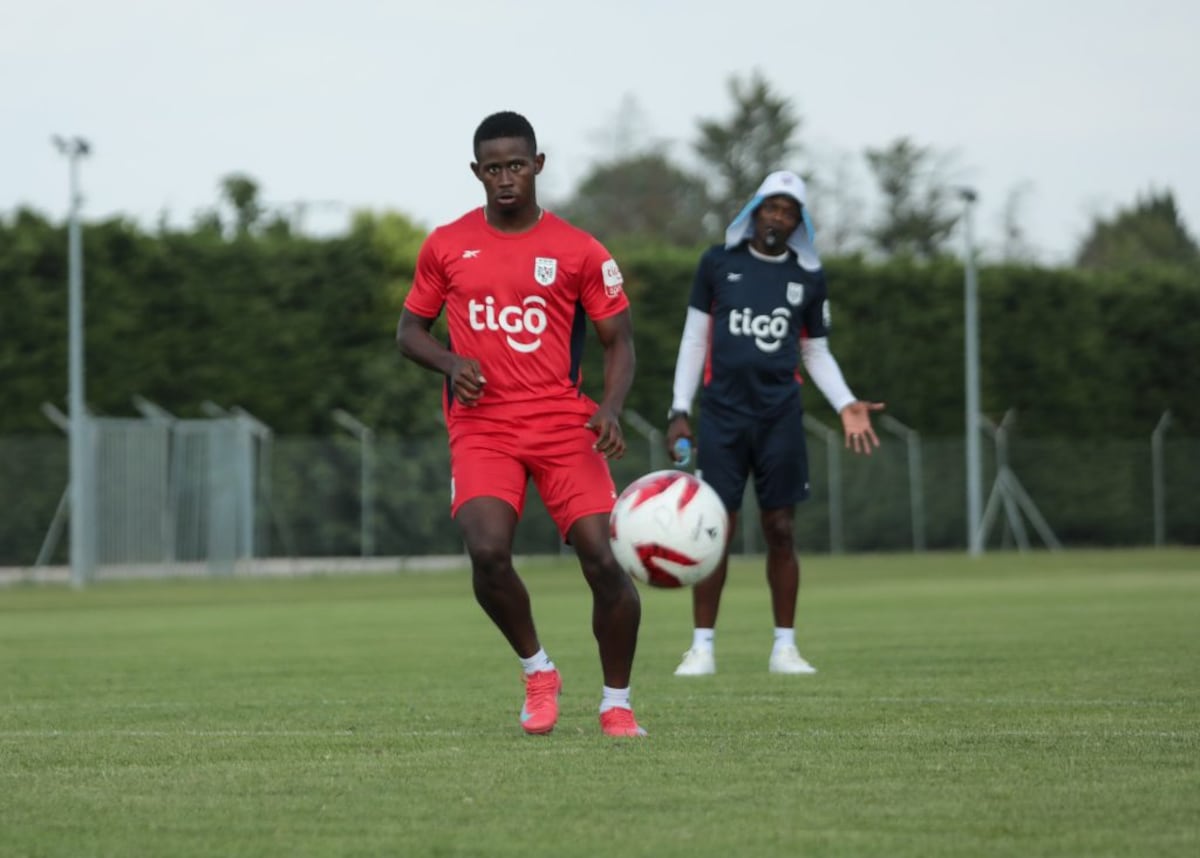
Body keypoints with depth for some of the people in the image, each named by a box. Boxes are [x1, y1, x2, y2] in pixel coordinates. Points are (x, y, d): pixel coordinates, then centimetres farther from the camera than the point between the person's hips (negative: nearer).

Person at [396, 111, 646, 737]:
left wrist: (610, 409, -12)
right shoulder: (446, 246, 6)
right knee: (488, 552, -22)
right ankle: (537, 671, 4)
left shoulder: (579, 251, 2)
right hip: (482, 429, 0)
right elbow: (409, 330, 15)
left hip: (564, 427, 0)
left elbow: (618, 340, 6)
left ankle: (616, 704, 9)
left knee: (602, 559, -11)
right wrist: (451, 364, -7)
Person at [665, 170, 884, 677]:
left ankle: (785, 646, 7)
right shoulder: (718, 263, 5)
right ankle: (702, 646, 0)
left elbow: (816, 352, 16)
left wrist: (846, 405, 1)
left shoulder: (809, 277, 9)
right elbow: (694, 339, 8)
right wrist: (679, 410, 2)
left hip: (779, 415, 1)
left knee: (780, 531, 1)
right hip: (723, 412, -1)